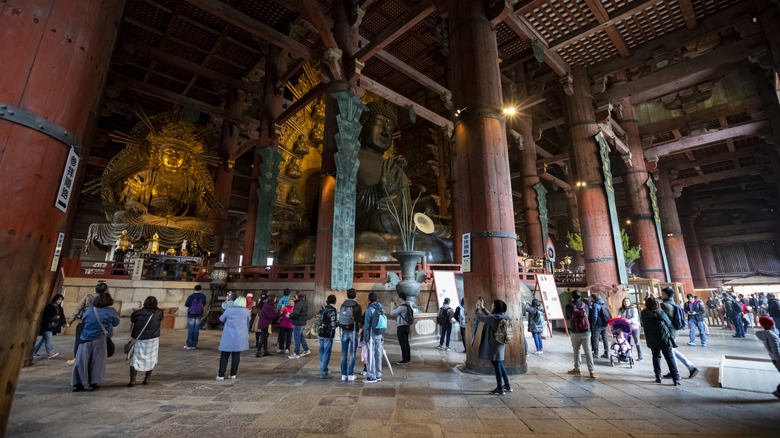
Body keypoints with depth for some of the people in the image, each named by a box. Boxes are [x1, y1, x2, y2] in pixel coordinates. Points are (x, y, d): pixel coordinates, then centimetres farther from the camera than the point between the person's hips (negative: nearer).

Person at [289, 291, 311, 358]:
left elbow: (296, 313, -28)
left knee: (297, 338, 1)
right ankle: (306, 350, 28)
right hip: (303, 323, 9)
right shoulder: (305, 303, 9)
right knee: (301, 337, 22)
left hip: (298, 323, -9)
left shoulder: (299, 303, -20)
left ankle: (296, 354, 10)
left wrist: (290, 316, -11)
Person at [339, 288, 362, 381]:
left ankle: (344, 374, 15)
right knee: (352, 353, 4)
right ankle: (351, 375, 7)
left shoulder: (343, 305, 1)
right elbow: (360, 319, -8)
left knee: (344, 353, 10)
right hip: (353, 331, -3)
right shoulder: (357, 306, -11)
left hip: (344, 331, 3)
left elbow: (340, 318, 4)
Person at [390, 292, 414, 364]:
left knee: (402, 343, -3)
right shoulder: (408, 305, 7)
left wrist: (393, 306, 0)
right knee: (406, 343, 15)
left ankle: (404, 360, 1)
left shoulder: (402, 307, -21)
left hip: (402, 327, -9)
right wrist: (397, 305, 19)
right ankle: (408, 358, 23)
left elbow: (392, 313, -17)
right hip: (407, 326, 9)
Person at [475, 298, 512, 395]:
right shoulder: (503, 317, 2)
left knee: (497, 367, 3)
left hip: (493, 346, -8)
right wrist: (483, 308, 25)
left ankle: (500, 389, 15)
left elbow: (480, 318, -10)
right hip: (500, 345, 8)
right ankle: (507, 386, 30)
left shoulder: (493, 318, -23)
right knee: (500, 366, 20)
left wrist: (478, 308, 6)